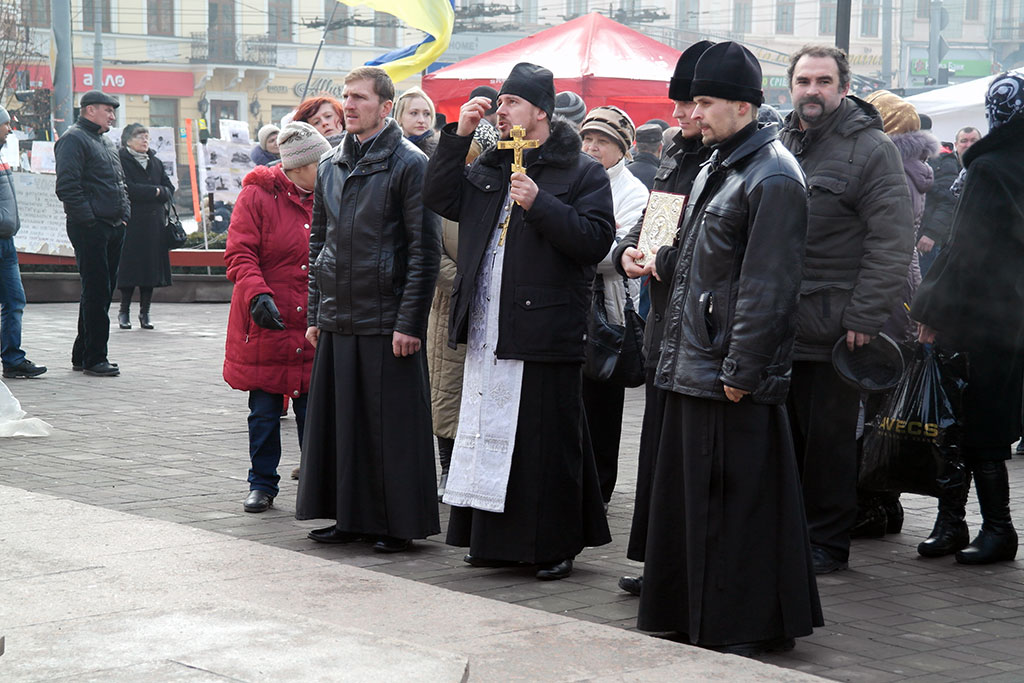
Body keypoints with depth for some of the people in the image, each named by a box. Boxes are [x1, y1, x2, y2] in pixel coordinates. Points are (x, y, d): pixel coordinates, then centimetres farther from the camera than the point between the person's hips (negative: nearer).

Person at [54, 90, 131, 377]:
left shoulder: (106, 143, 21)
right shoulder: (73, 139, -8)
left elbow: (120, 183, 28)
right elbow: (67, 187, -18)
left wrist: (124, 215, 14)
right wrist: (89, 219, -19)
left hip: (113, 228, 9)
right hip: (89, 229, -9)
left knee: (104, 291, 12)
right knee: (96, 291, -8)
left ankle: (83, 354, 20)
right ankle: (94, 358, -3)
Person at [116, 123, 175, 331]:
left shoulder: (155, 162, 18)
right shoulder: (121, 160, -3)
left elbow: (169, 189, 12)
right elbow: (127, 188, -15)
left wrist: (159, 192, -9)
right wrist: (154, 191, -9)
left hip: (154, 222, 5)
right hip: (131, 222, -5)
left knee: (151, 266, 4)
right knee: (130, 267, -3)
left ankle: (145, 312, 10)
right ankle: (124, 311, 7)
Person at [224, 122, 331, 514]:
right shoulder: (257, 196, -5)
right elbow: (239, 254, -9)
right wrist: (257, 294, -24)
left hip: (313, 327, 3)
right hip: (265, 324, -3)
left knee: (312, 409, 4)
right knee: (264, 411, 6)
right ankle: (262, 485, 19)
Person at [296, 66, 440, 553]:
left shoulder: (410, 164, -7)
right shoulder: (330, 165, 13)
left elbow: (424, 250, -10)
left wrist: (410, 322, -15)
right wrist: (314, 312, 13)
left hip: (387, 320, -6)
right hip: (336, 319, 6)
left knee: (391, 424, -1)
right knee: (338, 418, 10)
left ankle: (398, 523, 8)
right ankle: (349, 517, 20)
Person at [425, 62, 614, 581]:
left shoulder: (583, 173, -2)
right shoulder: (489, 167, 18)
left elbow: (596, 240, -12)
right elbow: (440, 199, 8)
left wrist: (540, 204, -19)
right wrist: (459, 135, 1)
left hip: (545, 336, -6)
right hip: (487, 333, 6)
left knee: (547, 441, -2)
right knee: (490, 435, 11)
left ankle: (556, 547, 8)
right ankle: (495, 539, 21)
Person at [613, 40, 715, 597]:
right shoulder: (674, 156, 15)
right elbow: (647, 223, 22)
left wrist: (665, 258, -20)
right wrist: (628, 253, 2)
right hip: (664, 325, 9)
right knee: (658, 445, 14)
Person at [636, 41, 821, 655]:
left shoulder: (773, 178, -14)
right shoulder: (716, 170, 17)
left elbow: (767, 288, -18)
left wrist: (741, 370, -19)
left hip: (733, 380, -10)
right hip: (692, 372, 10)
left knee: (735, 505, -3)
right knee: (688, 499, 14)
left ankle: (744, 628, 6)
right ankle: (692, 620, 23)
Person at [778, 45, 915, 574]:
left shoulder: (871, 149, -8)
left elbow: (893, 242, -14)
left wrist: (864, 318, -18)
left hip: (830, 330, -6)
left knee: (829, 441, 3)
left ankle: (827, 543, 14)